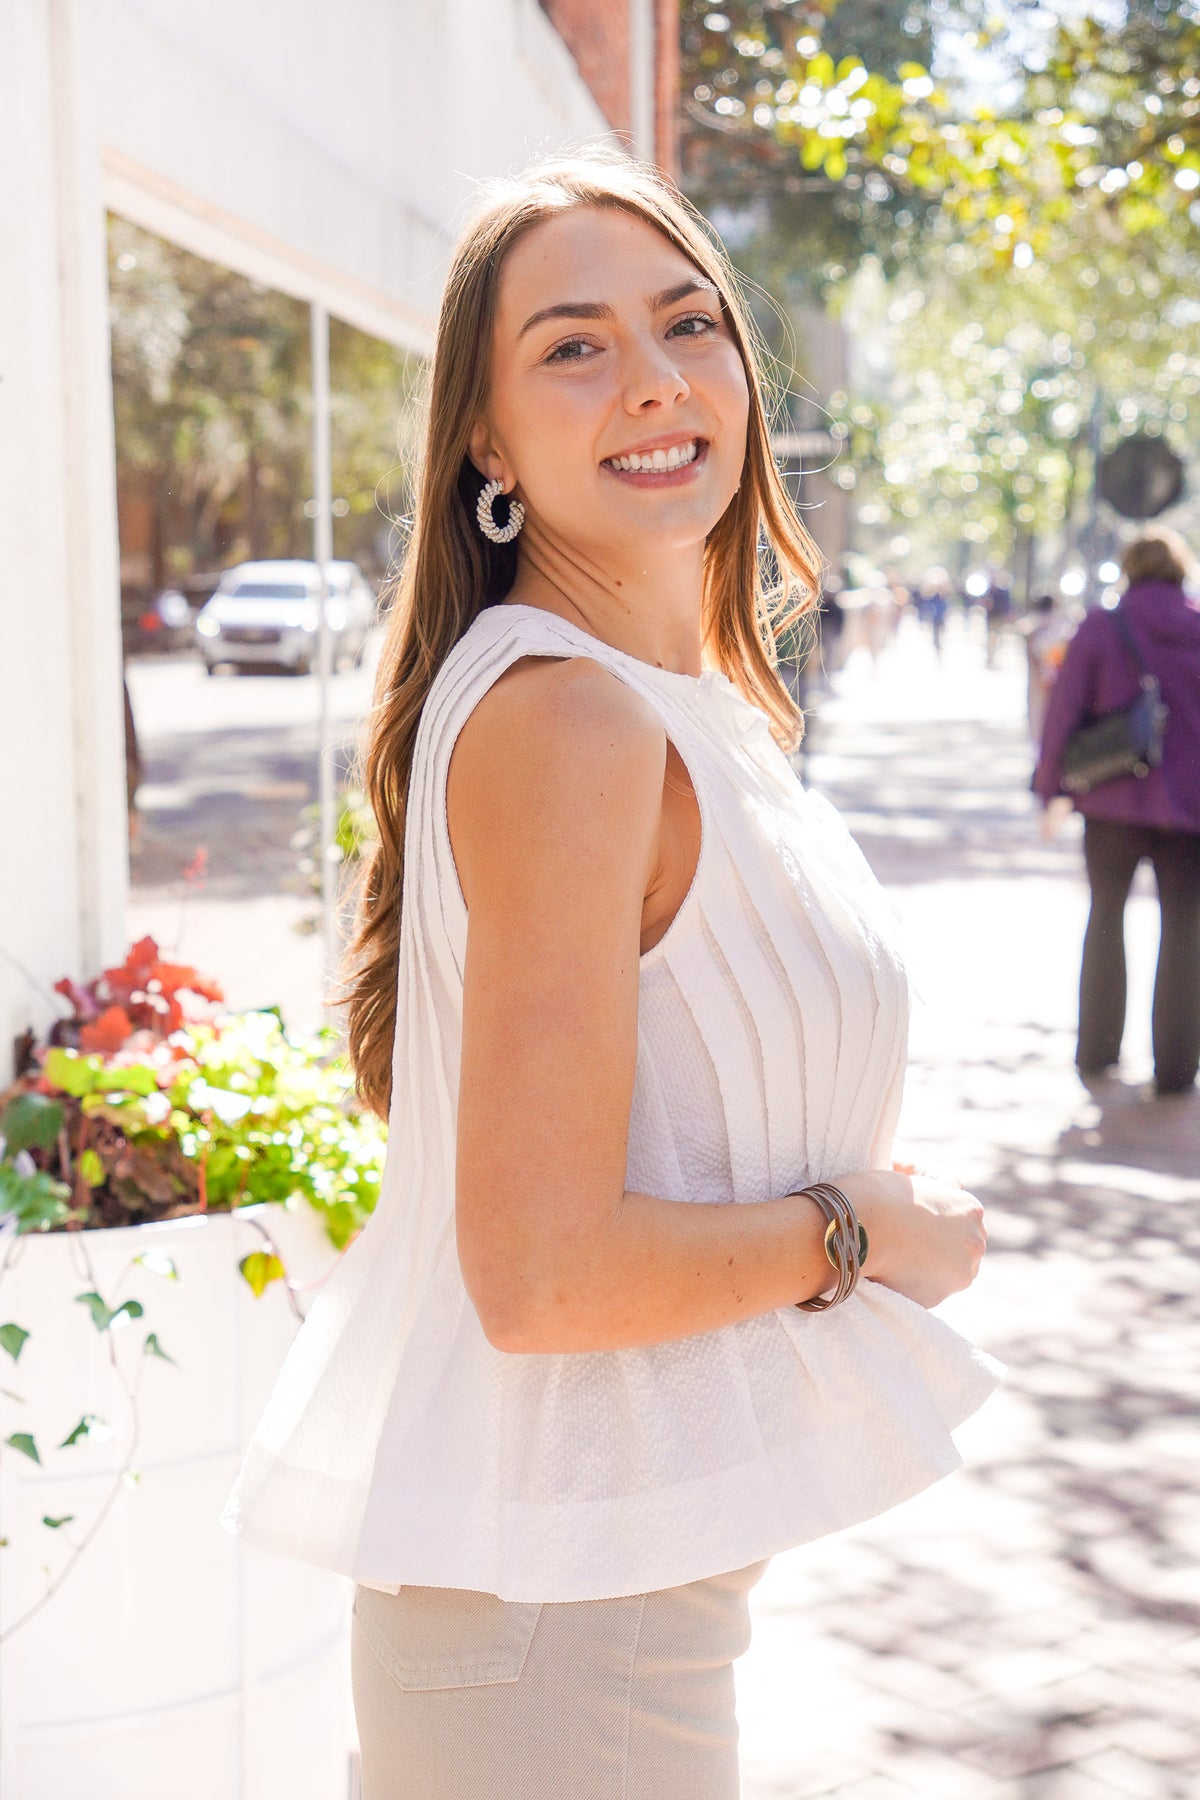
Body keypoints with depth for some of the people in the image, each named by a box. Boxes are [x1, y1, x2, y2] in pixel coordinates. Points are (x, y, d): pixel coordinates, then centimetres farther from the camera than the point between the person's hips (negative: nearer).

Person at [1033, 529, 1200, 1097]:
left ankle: (1097, 1051, 20)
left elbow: (1065, 708, -5)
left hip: (1114, 799, 0)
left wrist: (1051, 786, 3)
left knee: (1106, 916, 17)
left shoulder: (1101, 627, -5)